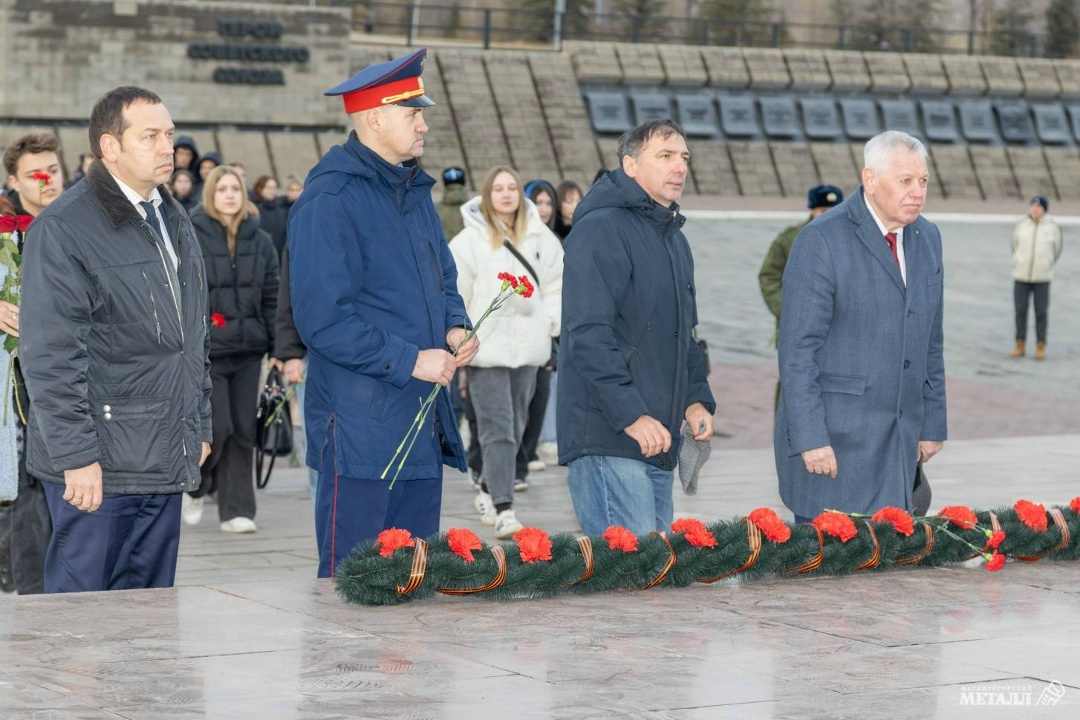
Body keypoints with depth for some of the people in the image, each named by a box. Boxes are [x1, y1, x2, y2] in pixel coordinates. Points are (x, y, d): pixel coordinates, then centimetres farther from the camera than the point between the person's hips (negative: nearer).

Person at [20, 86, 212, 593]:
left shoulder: (175, 222, 16)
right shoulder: (62, 229, -11)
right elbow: (51, 356, -16)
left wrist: (200, 427, 21)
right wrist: (77, 456, -19)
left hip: (166, 463, 8)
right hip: (99, 466, -8)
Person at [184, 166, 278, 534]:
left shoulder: (260, 241, 9)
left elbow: (271, 296, 12)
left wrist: (277, 347, 6)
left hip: (248, 350, 4)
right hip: (206, 350, -4)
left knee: (243, 431, 3)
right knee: (216, 428, -8)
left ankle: (236, 510, 11)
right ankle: (195, 486, 20)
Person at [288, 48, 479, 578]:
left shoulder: (415, 190, 15)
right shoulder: (330, 200, -13)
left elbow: (443, 279, 26)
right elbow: (322, 319, -18)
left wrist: (455, 328, 5)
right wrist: (410, 361, -17)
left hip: (424, 427, 9)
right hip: (360, 429, -8)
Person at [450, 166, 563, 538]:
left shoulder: (541, 238, 6)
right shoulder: (470, 240, -6)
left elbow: (556, 285, 15)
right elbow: (455, 294, -4)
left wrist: (552, 322, 3)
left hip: (527, 348, 5)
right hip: (486, 350, -5)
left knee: (515, 426, 13)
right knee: (497, 428, -11)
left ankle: (490, 490, 31)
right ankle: (503, 508, -14)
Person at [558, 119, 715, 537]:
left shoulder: (673, 238, 20)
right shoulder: (601, 229, -10)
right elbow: (587, 335, -19)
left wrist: (696, 399, 11)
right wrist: (632, 415, -23)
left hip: (659, 443, 10)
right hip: (607, 441, -9)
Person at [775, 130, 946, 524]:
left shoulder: (926, 238, 11)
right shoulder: (821, 240, -10)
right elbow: (797, 350, -13)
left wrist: (932, 424, 15)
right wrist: (810, 439, -17)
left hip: (900, 440, 6)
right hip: (834, 437, -6)